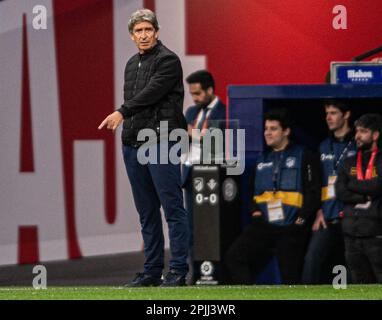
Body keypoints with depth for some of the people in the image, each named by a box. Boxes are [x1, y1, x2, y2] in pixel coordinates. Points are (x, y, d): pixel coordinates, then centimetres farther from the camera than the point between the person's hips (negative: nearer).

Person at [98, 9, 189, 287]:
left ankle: (178, 271, -8)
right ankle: (152, 271, 14)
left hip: (161, 142, -8)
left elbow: (152, 92, -17)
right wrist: (127, 135, 15)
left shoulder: (168, 60, -5)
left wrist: (122, 113, -25)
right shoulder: (131, 65, 20)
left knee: (173, 208, -8)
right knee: (147, 212, 10)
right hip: (133, 145, 8)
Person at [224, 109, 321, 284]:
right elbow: (253, 191, 27)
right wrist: (255, 211, 9)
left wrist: (301, 219, -13)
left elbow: (313, 191, -7)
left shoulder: (304, 157, 0)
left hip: (292, 228, -5)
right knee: (234, 257, -13)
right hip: (264, 224, 5)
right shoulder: (262, 160, 19)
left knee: (290, 276, 0)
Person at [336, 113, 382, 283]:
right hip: (352, 233, 5)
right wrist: (366, 195, -8)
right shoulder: (349, 163, 15)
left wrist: (353, 185, -1)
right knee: (360, 284, 10)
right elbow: (340, 192, 2)